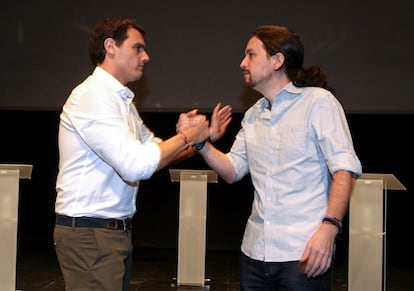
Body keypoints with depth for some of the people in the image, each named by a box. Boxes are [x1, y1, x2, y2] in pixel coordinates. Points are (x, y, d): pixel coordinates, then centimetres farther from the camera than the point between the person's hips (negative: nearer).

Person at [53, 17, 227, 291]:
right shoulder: (92, 96, -16)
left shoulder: (121, 100, 16)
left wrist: (200, 138, 5)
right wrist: (187, 137, -12)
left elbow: (155, 150, 20)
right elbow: (135, 165, -24)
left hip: (117, 229, 9)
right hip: (89, 233, -9)